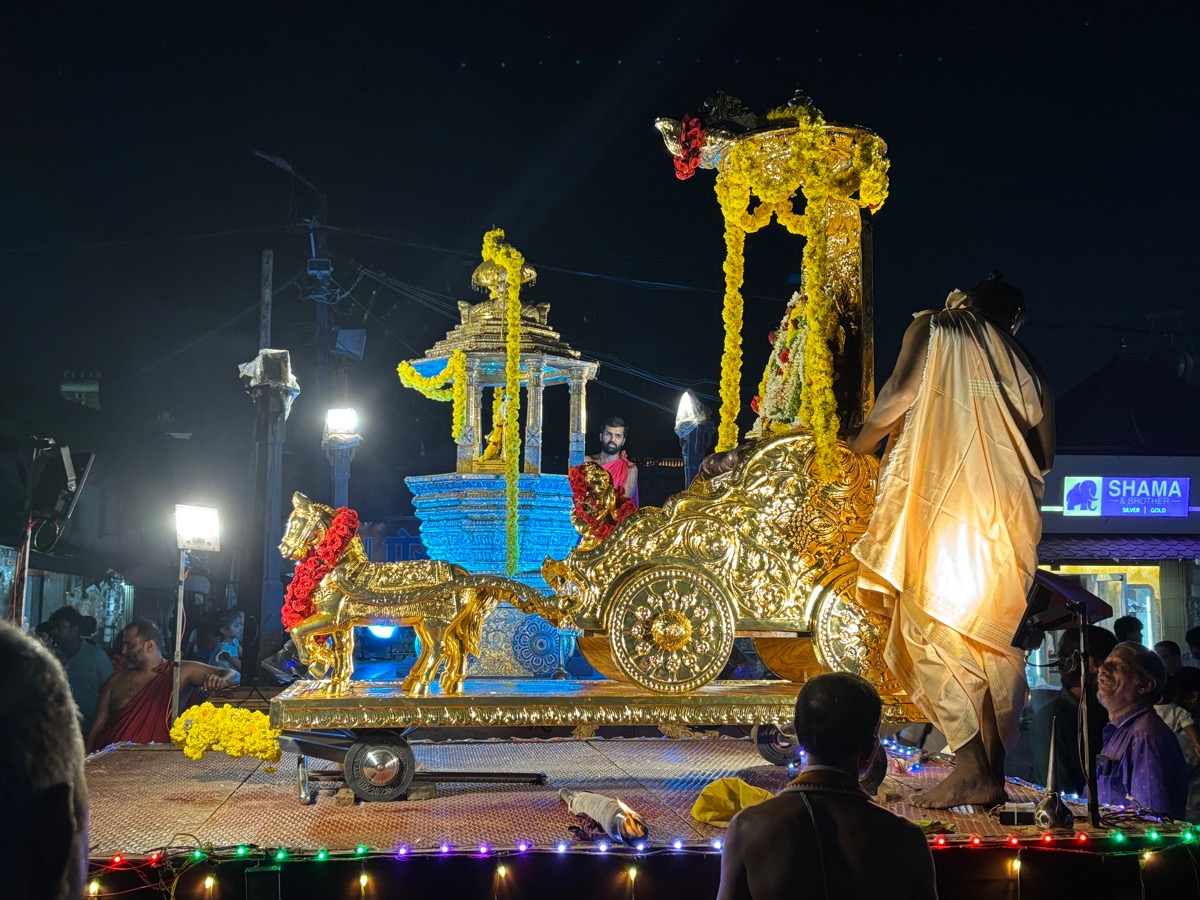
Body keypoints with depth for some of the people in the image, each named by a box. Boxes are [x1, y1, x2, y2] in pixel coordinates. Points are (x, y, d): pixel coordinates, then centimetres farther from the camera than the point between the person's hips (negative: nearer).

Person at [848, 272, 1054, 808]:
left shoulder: (934, 332, 9)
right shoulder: (1027, 370, 22)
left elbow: (900, 394, -7)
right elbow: (1044, 457, 21)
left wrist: (862, 438, 9)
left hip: (945, 504, -5)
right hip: (1006, 521, 5)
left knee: (934, 628, -7)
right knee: (990, 641, 9)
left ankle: (972, 770, -17)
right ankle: (992, 773, 7)